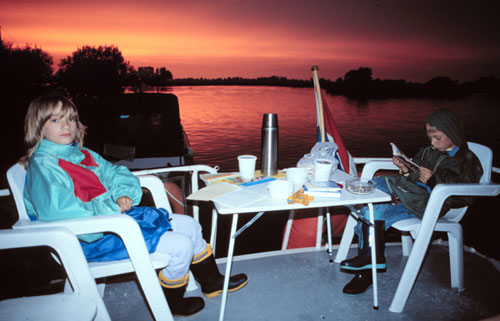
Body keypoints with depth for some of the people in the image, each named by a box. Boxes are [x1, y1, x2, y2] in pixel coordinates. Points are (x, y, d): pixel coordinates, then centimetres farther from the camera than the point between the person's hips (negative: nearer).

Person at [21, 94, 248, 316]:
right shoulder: (43, 164, -15)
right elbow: (57, 212, -27)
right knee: (180, 246, -17)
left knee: (189, 224, 8)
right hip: (93, 238, -9)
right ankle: (170, 304, 13)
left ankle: (212, 282, 28)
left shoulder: (82, 153, 12)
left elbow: (115, 174, 17)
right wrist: (109, 208, -22)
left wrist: (124, 195, -4)